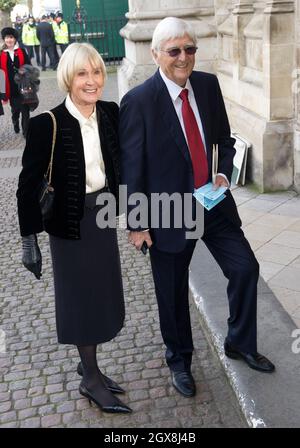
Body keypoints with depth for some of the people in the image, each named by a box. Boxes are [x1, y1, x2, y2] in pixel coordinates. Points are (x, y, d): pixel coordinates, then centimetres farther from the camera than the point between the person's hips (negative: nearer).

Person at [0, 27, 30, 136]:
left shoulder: (22, 52, 1)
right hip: (11, 89, 1)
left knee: (25, 110, -1)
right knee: (15, 109, 15)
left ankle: (26, 131, 9)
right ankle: (16, 124, 40)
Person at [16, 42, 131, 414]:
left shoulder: (110, 113, -2)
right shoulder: (48, 125, -18)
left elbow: (119, 165, 8)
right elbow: (28, 184, -14)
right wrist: (29, 239, -13)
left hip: (104, 216, 6)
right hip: (71, 223, -5)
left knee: (100, 295, 17)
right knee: (82, 298, 8)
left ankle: (88, 365, 39)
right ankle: (91, 380, 27)